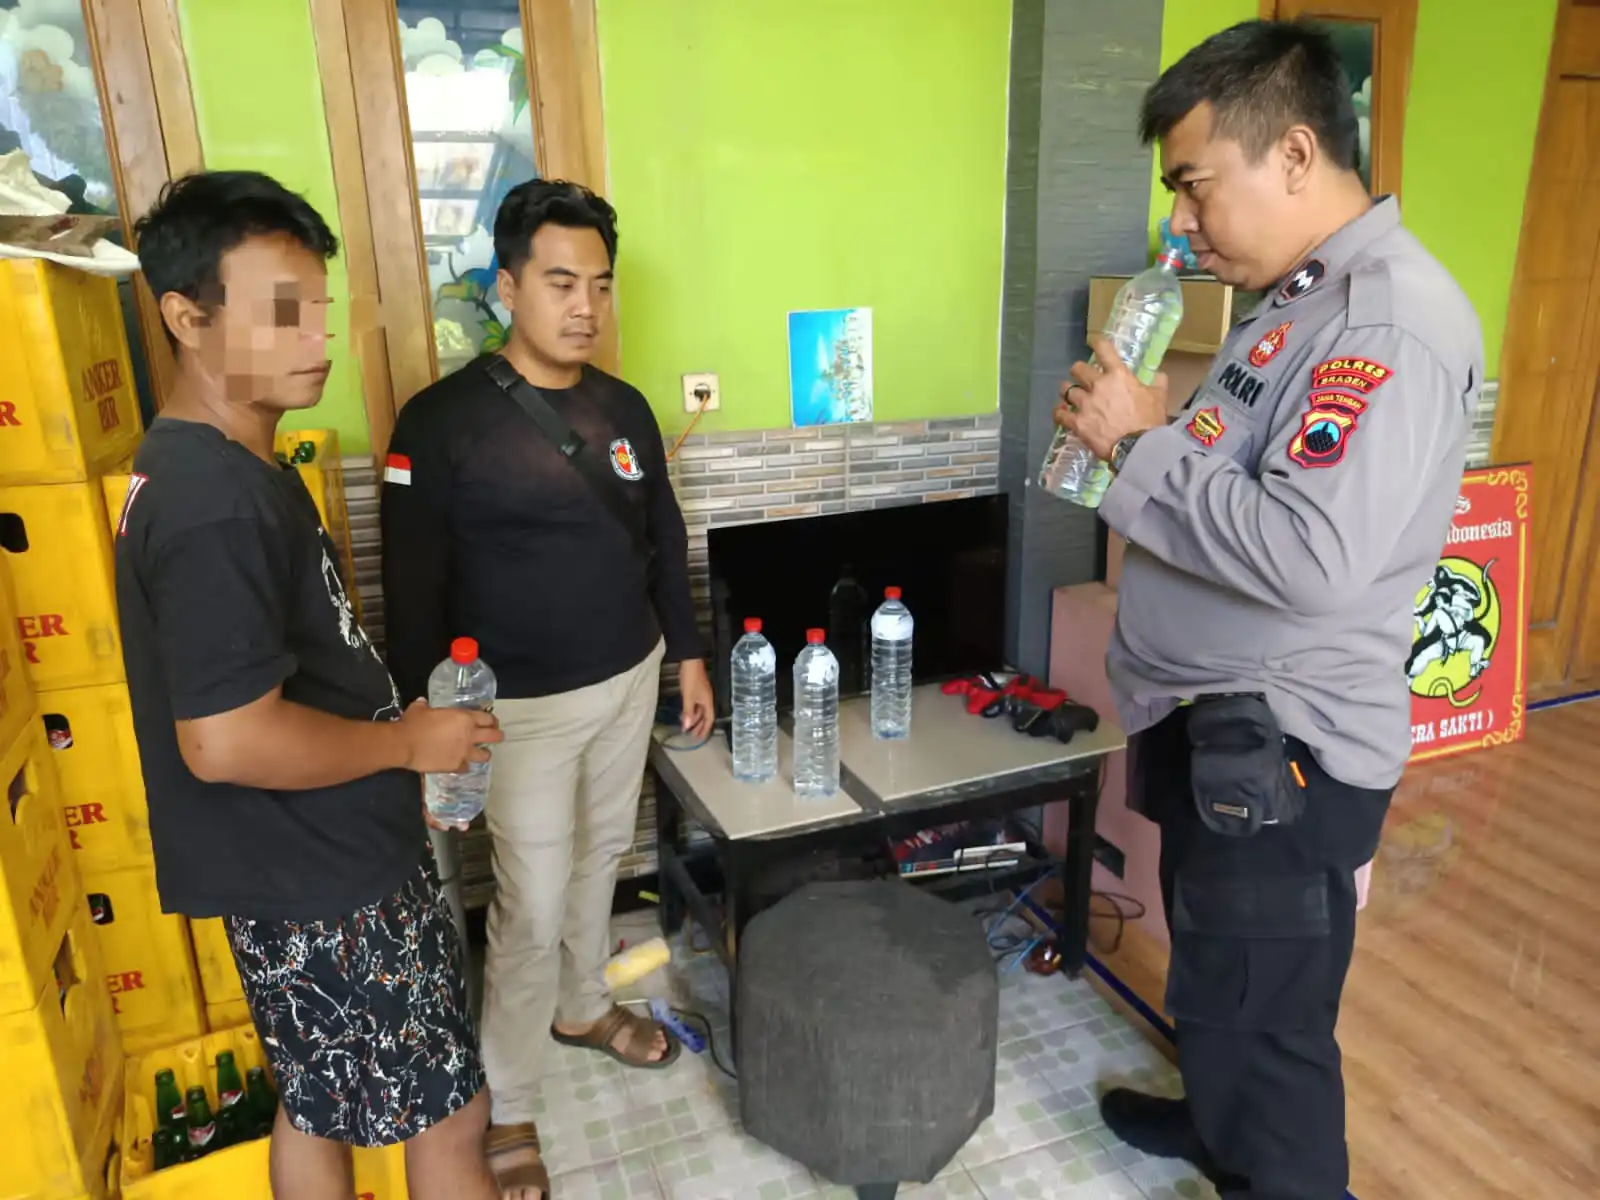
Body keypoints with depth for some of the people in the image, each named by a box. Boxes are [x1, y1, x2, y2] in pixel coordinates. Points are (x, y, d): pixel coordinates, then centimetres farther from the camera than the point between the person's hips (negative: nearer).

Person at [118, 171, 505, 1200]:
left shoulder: (217, 464, 7)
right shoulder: (216, 506, -27)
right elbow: (226, 740, -30)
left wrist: (396, 719, 11)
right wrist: (410, 741, -17)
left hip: (306, 869, 10)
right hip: (329, 886, -10)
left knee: (319, 1105, 24)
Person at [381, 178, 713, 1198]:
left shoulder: (625, 408, 2)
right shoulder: (443, 421, -16)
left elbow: (665, 539, 11)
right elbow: (415, 589, -12)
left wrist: (688, 654, 12)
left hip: (630, 679, 6)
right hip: (522, 706, -5)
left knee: (602, 856, 21)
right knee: (532, 905, 2)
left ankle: (582, 1008, 47)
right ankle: (511, 1109, 24)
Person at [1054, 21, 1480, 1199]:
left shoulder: (1390, 320, -22)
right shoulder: (1302, 298, 11)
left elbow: (1313, 556, -32)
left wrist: (1143, 443, -22)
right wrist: (1162, 430, 0)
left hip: (1282, 752, -10)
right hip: (1219, 725, 10)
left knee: (1259, 1012, 8)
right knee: (1217, 980, 28)